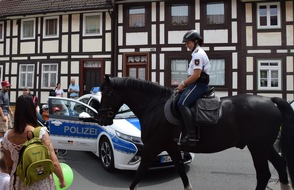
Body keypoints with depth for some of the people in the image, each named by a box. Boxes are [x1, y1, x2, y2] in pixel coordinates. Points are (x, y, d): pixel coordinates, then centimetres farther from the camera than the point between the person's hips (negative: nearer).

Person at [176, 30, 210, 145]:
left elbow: (196, 75, -21)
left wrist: (183, 84, -12)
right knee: (179, 100, 13)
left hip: (198, 85, -11)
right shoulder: (197, 53, 21)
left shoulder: (198, 54, -12)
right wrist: (184, 84, 15)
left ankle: (191, 135, -26)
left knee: (182, 104, -25)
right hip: (196, 84, 11)